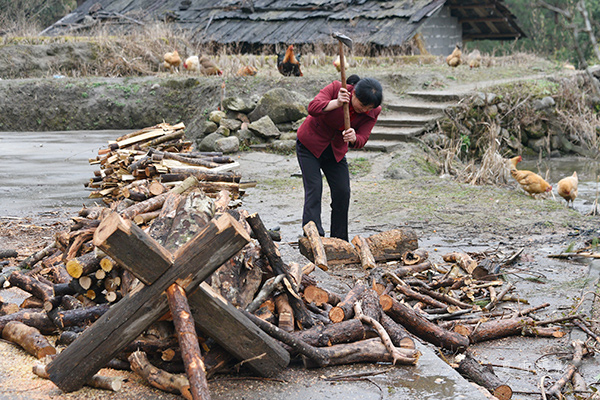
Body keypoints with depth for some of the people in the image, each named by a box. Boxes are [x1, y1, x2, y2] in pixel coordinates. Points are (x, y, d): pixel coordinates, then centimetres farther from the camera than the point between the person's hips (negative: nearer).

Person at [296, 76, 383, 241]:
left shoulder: (373, 112, -14)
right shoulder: (336, 88, -25)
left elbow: (362, 139, -17)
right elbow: (313, 108, -36)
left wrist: (354, 138, -40)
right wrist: (337, 103, -50)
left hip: (336, 152, 4)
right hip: (310, 146, -4)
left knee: (342, 192, -2)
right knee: (314, 189, -16)